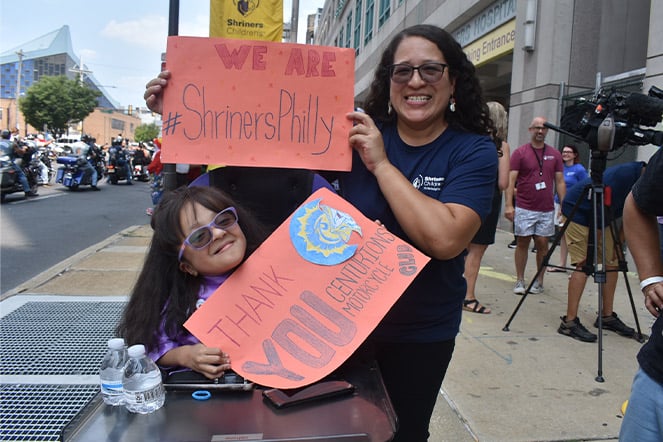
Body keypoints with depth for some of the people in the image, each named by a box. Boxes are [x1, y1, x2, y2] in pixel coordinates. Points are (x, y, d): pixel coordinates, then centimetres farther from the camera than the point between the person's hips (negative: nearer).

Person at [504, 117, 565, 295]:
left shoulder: (555, 154, 9)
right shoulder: (520, 152, -1)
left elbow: (560, 182, 11)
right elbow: (510, 180, -6)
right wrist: (508, 204, -14)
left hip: (547, 209, 2)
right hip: (524, 208, -2)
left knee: (542, 244, 4)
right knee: (522, 243, 2)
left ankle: (539, 281, 16)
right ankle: (520, 281, 11)